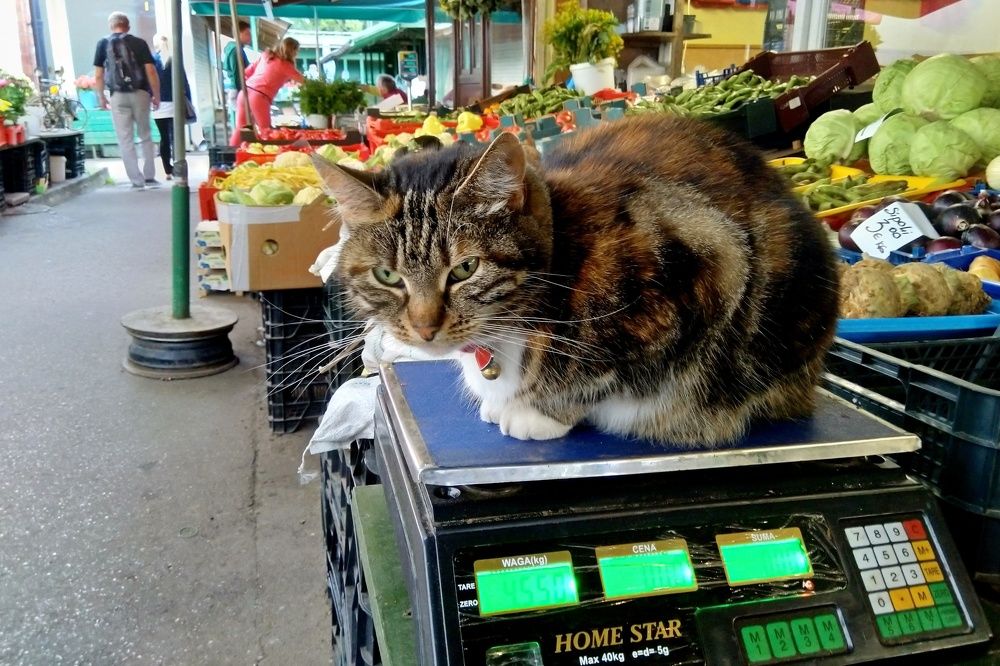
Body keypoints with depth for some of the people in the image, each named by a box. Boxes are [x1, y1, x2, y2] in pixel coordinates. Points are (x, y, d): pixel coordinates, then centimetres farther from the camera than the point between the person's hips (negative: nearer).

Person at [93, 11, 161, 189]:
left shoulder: (103, 44, 5)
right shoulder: (139, 43, 3)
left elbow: (98, 75, 1)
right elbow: (151, 71, -4)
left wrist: (101, 97, 13)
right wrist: (157, 95, 4)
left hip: (118, 96, 0)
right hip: (140, 93, 0)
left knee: (125, 140, 4)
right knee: (145, 136, 14)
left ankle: (137, 180, 2)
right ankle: (149, 176, 13)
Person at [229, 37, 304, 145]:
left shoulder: (265, 55, 17)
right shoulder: (285, 65, 1)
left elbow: (247, 72, 19)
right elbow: (303, 81, 7)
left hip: (244, 93, 6)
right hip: (259, 97, -6)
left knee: (240, 128, 11)